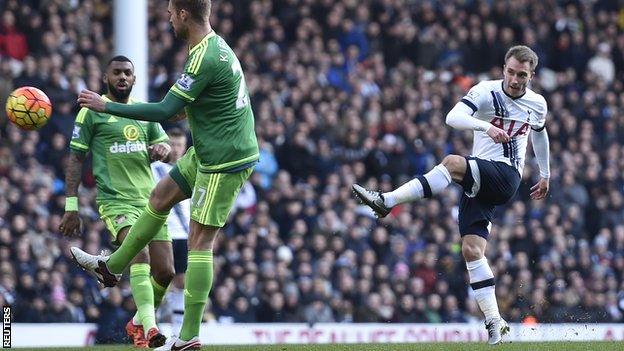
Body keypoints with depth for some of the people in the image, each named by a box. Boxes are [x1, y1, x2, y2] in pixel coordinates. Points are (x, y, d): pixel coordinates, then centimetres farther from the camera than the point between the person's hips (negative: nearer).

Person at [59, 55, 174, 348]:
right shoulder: (92, 111, 2)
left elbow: (165, 145, 19)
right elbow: (76, 159, 2)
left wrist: (162, 149, -7)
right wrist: (71, 205, -3)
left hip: (150, 200, 5)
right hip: (116, 200, -5)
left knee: (165, 272, 1)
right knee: (139, 253, -29)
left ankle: (138, 323, 26)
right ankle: (149, 328, -40)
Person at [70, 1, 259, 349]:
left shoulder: (205, 59, -24)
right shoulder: (216, 45, 7)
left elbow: (164, 111, -23)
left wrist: (106, 106, -16)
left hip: (223, 162, -10)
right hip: (209, 152, 10)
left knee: (200, 241, -7)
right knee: (161, 196, 20)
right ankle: (112, 267, 36)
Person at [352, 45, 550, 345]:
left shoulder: (537, 104, 9)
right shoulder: (486, 91, -1)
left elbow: (539, 133, 33)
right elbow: (453, 117, -18)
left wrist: (545, 174, 42)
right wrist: (486, 126, -35)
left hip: (506, 177, -1)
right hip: (479, 182, 2)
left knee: (453, 163, -32)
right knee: (471, 250, -11)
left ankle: (386, 202, -32)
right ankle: (494, 322, -5)